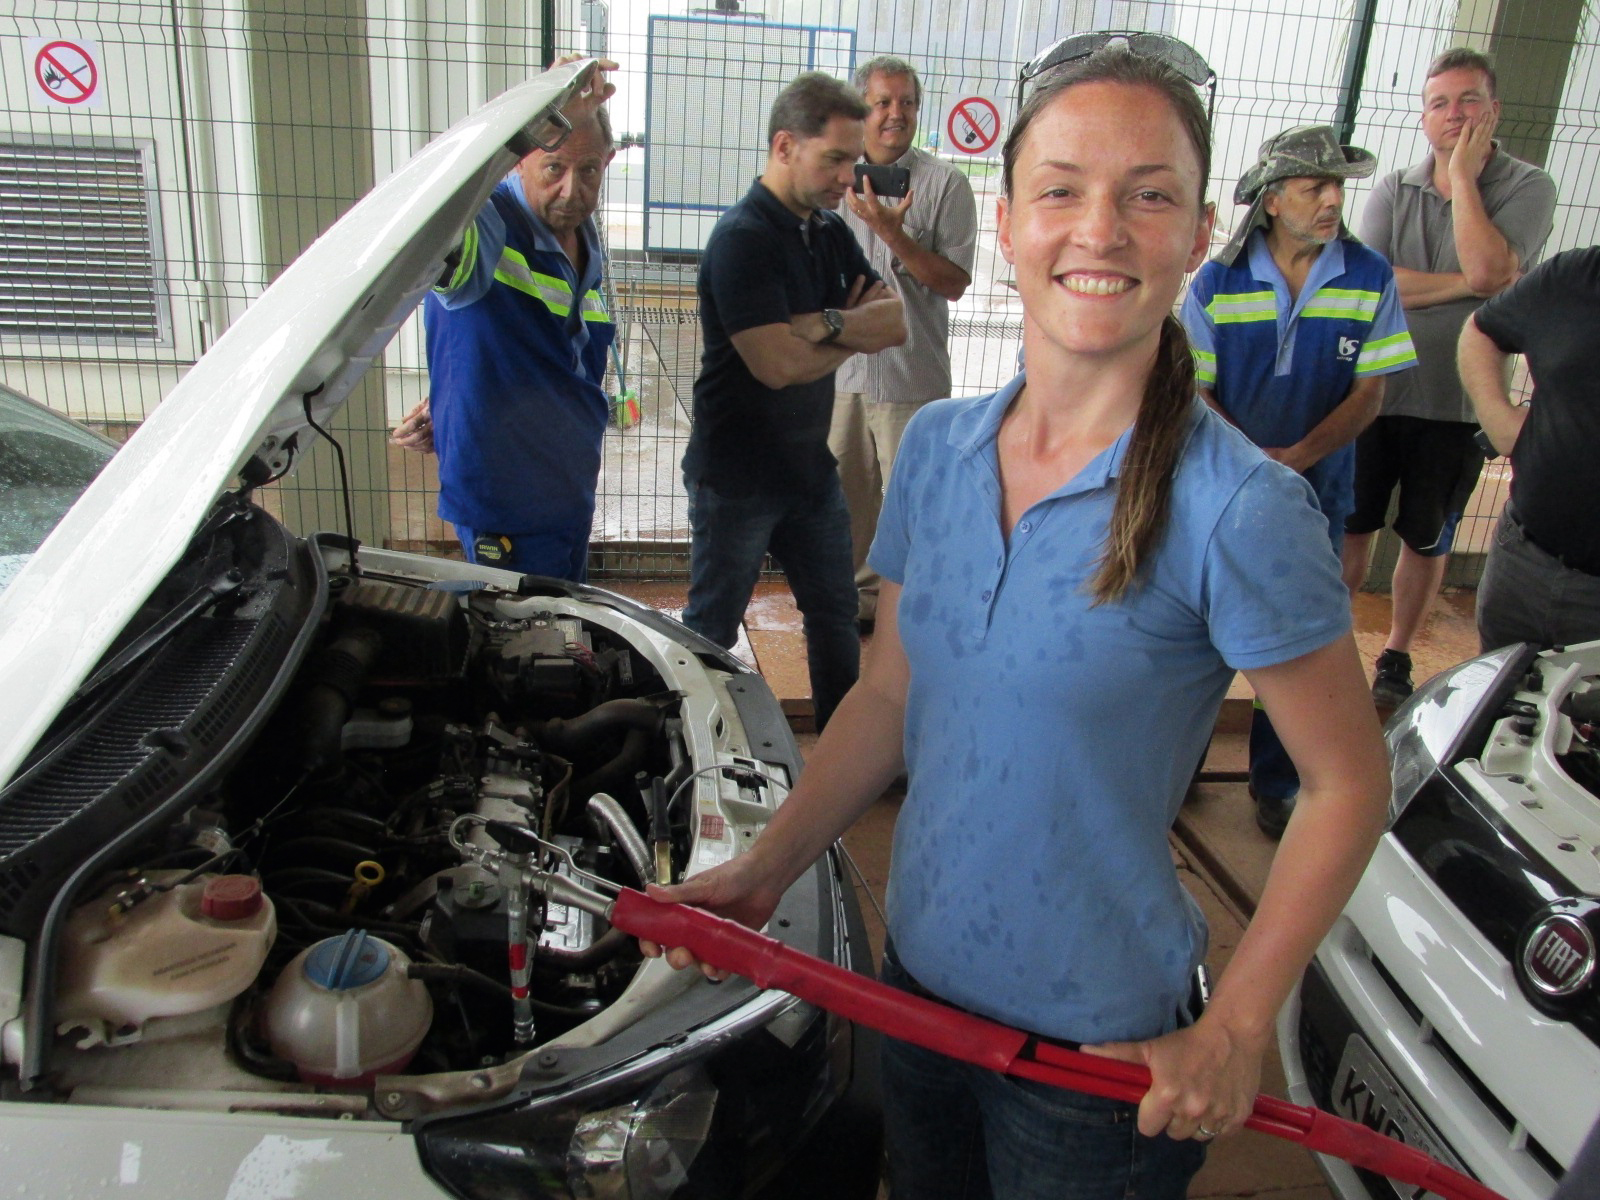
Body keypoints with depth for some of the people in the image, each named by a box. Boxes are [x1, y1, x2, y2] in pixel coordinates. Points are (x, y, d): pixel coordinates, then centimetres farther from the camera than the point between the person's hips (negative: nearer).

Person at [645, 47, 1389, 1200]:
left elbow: (1348, 784, -13)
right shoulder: (937, 446, -4)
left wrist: (1232, 1036, -12)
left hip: (1097, 1046, -5)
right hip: (919, 981, 5)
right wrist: (764, 869, -1)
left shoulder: (1239, 510, -21)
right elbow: (889, 697, 5)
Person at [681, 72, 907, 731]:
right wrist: (855, 331, -10)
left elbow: (896, 323, -3)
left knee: (836, 615, 17)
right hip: (736, 476, -8)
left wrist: (823, 323, -21)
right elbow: (777, 363, -26)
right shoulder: (742, 238, -18)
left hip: (810, 466, 8)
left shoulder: (831, 233, 7)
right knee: (710, 631, 8)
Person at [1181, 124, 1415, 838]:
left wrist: (1299, 454, -18)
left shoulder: (1370, 279, -2)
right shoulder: (1216, 283, -5)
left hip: (1316, 492, 1)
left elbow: (1369, 392, -2)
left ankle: (1275, 786, 25)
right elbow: (1193, 392, -3)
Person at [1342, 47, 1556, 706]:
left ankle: (1396, 656, 26)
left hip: (1456, 403, -1)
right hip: (1377, 388, 1)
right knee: (1353, 525, 7)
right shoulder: (1393, 190, 4)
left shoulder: (1528, 188, -2)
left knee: (1427, 540, 11)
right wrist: (1464, 285, -14)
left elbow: (1488, 269, -20)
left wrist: (1463, 175, -11)